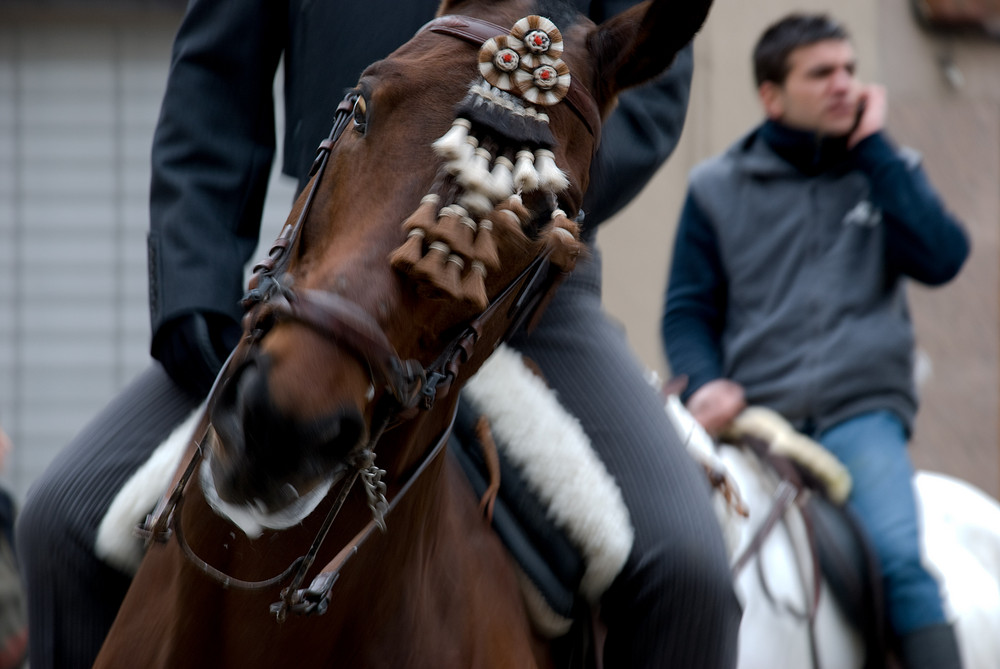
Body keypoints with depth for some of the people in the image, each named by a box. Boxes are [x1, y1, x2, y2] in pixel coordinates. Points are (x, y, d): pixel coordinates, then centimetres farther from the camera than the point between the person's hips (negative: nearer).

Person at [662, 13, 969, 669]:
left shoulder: (884, 170, 14)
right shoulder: (718, 188, 12)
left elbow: (943, 258, -4)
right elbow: (689, 309, 11)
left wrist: (873, 147, -2)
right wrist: (705, 384, -10)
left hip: (860, 410, -1)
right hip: (750, 413, 1)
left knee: (898, 556, -24)